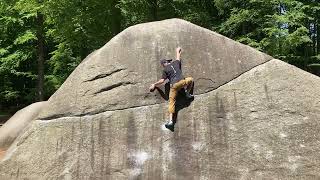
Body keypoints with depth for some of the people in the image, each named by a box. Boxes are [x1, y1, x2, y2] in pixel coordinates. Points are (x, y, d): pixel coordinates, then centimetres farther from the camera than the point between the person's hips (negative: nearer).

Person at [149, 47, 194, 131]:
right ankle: (187, 93, 22)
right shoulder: (175, 63, 18)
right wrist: (178, 51, 60)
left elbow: (162, 81, 5)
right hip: (181, 82, 2)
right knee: (190, 79, 33)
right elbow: (178, 57, 40)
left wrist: (154, 85, 19)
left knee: (171, 102, 0)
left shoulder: (165, 70, 9)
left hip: (173, 85, -2)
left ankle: (170, 120, -8)